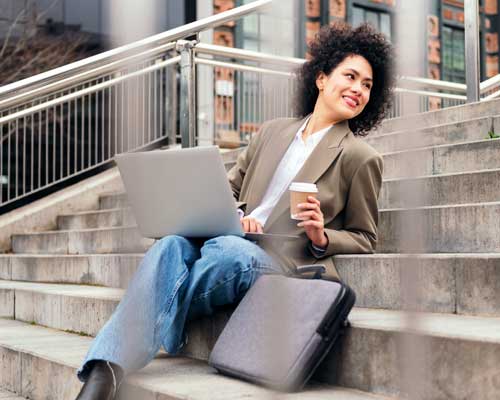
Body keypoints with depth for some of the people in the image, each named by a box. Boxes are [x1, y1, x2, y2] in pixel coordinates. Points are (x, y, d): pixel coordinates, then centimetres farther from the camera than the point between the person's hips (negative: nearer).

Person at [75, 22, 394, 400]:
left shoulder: (361, 158, 5)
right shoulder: (272, 132, 18)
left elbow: (365, 239, 11)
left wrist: (322, 238, -11)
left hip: (283, 263, -4)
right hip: (229, 241, 4)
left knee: (226, 249, -38)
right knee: (171, 246, -30)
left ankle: (145, 336, -22)